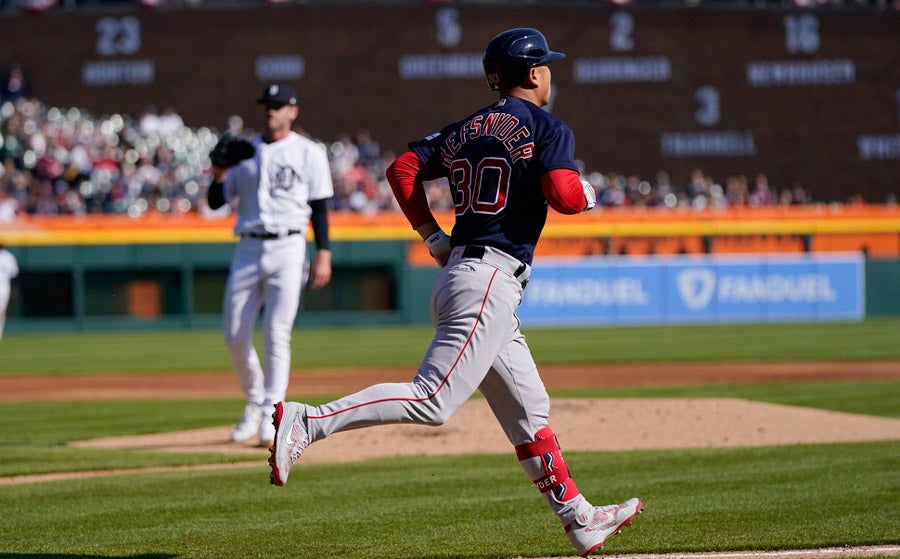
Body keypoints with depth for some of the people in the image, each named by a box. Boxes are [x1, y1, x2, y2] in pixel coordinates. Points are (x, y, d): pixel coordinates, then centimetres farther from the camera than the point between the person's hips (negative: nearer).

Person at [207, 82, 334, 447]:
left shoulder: (309, 153, 3)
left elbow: (319, 207, 0)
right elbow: (216, 201, 12)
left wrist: (324, 254, -9)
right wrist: (219, 176, -9)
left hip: (288, 249, -4)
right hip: (248, 249, 4)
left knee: (276, 334, -11)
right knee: (235, 335, 1)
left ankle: (271, 417, -9)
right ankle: (255, 401, 23)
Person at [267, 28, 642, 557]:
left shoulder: (464, 130, 17)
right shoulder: (548, 129, -3)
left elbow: (403, 169, 10)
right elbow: (563, 195, -17)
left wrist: (433, 237, 14)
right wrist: (587, 193, 6)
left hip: (458, 271, 9)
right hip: (491, 280, -9)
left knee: (529, 410, 13)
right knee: (432, 400, -16)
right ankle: (307, 421, -26)